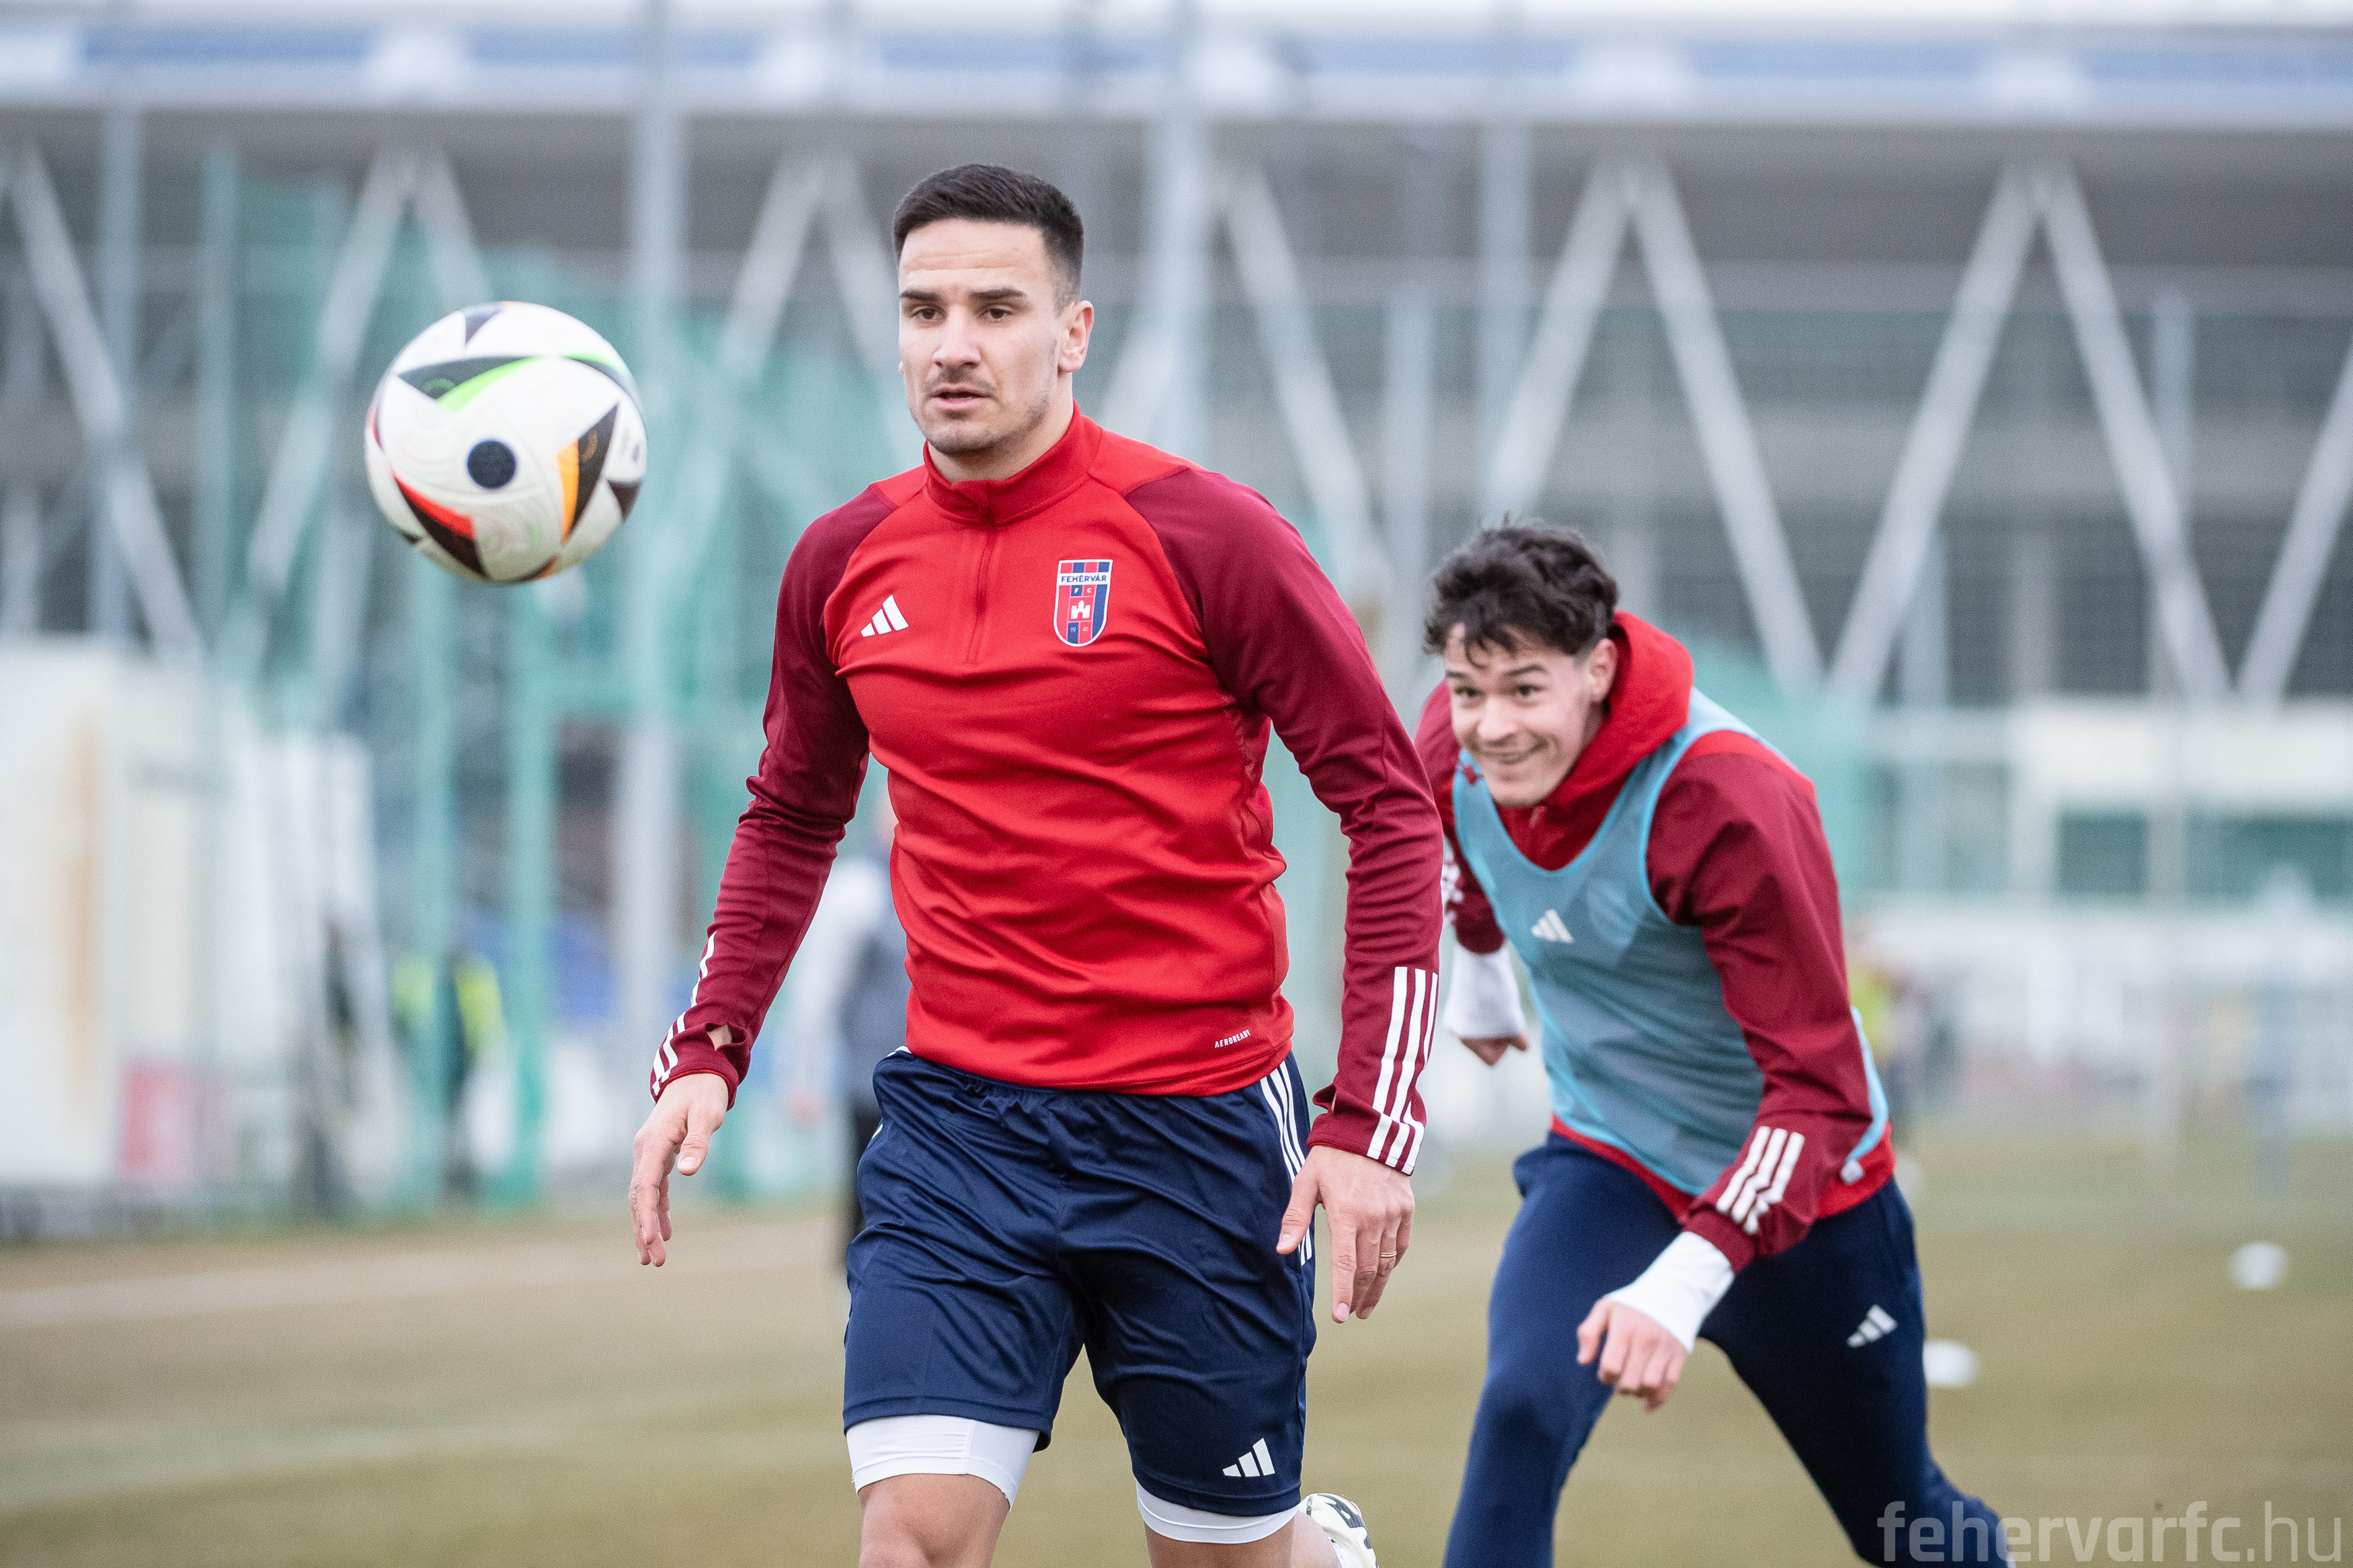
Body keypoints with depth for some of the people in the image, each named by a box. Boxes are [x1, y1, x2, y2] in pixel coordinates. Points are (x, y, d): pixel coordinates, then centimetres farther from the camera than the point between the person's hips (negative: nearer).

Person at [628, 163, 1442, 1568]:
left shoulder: (1204, 537, -9)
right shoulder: (847, 561, 5)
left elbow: (1391, 807, -6)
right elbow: (793, 818, 21)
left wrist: (1371, 1122, -12)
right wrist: (707, 1053, 9)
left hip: (1198, 1127, -3)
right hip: (958, 1124, 3)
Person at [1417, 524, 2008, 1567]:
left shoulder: (1733, 805, -31)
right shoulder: (1455, 747, -14)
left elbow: (1820, 1088, -33)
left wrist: (1688, 1278, -45)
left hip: (1795, 1196, -3)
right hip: (1608, 1166, 3)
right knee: (1520, 1415, -28)